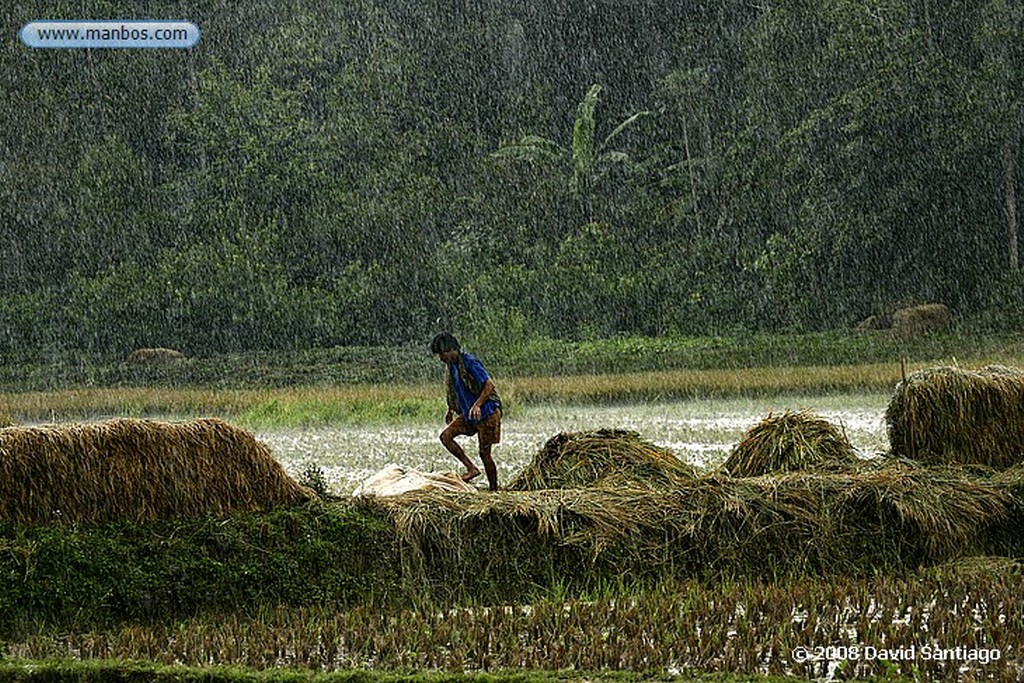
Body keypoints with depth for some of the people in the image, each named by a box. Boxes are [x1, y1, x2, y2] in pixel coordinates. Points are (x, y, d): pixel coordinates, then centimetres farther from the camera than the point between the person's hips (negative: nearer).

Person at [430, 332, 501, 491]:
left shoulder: (469, 363, -20)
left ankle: (494, 489, 5)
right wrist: (451, 410, 26)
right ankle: (471, 468, -4)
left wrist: (477, 405, -33)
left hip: (486, 412, -9)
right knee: (446, 436, -6)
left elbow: (489, 385, -24)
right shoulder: (451, 365, 7)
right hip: (468, 414, 9)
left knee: (484, 452, -5)